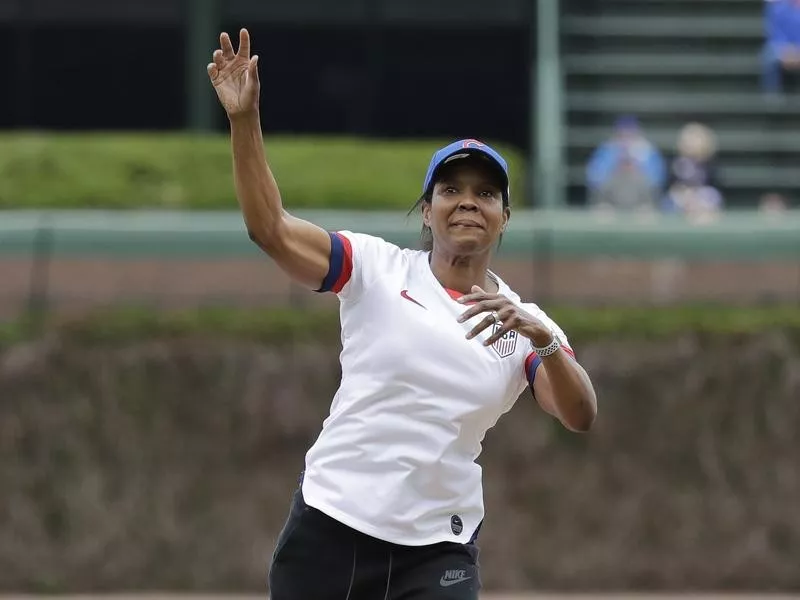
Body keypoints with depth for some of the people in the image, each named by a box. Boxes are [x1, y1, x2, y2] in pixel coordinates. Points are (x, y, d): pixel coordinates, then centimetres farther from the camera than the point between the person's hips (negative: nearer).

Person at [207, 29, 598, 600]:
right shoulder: (378, 268, 1)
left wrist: (543, 340, -30)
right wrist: (244, 119, -23)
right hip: (328, 528, 0)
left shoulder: (525, 323, 4)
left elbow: (581, 416, -12)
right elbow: (271, 228, -11)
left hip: (438, 551, 0)